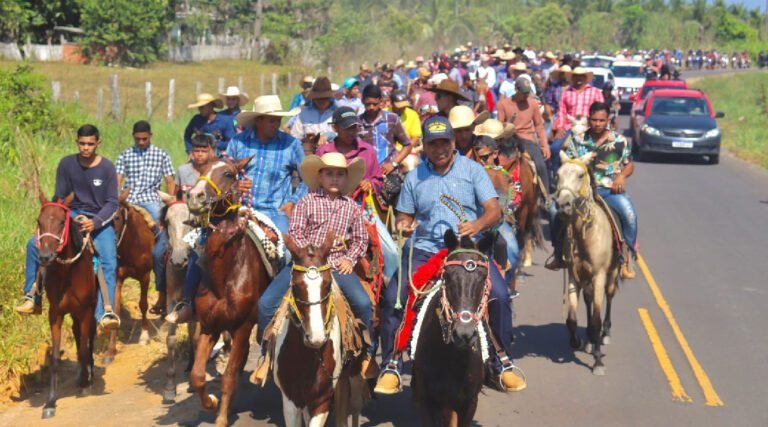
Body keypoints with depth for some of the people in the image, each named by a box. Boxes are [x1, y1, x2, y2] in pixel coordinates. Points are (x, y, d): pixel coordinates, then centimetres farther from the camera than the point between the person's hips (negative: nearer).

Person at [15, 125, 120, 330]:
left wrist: (96, 222, -25)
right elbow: (59, 197, 5)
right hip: (72, 216, 3)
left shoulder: (107, 167, -7)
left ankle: (105, 313, -31)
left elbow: (112, 203, -9)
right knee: (34, 244, -17)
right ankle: (33, 299, -8)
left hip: (100, 219, -3)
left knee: (109, 261, -26)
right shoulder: (67, 164, -1)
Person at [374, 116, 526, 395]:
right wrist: (404, 225, -8)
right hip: (424, 249, 2)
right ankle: (391, 366, -3)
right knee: (392, 297, -18)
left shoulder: (473, 170, 6)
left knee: (499, 295, -22)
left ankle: (503, 365, -4)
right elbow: (405, 217, 17)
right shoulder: (414, 178, 12)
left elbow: (494, 210, -1)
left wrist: (478, 225, -24)